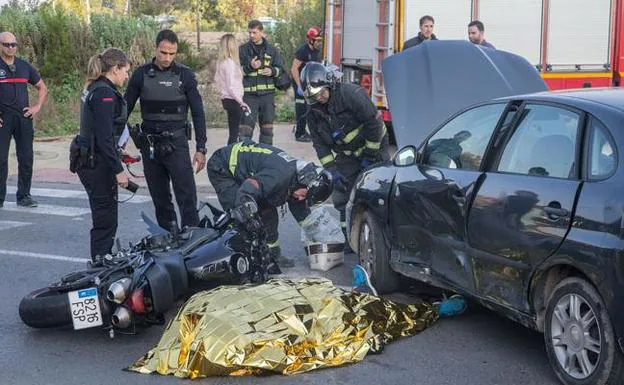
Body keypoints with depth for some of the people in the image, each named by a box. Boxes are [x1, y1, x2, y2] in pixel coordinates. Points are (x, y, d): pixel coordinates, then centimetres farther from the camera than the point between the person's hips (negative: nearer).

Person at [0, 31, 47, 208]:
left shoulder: (24, 66, 12)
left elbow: (42, 87, 23)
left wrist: (37, 106, 9)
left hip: (24, 117, 4)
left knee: (26, 158, 4)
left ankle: (24, 195, 14)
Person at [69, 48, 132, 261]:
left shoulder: (92, 88, 14)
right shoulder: (105, 93, -17)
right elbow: (104, 137, -22)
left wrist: (116, 154, 29)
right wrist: (118, 170, -21)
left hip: (87, 161, 10)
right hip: (97, 163, -10)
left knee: (104, 217, 16)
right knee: (106, 220, -5)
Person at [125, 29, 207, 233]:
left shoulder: (185, 75, 0)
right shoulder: (142, 74, 4)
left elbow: (198, 113, 2)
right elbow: (125, 108, 9)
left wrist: (201, 148, -3)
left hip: (176, 144, -2)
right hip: (149, 146, 2)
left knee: (187, 198, -8)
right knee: (160, 199, 8)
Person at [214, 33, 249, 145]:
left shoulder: (221, 62, 9)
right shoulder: (230, 62, -17)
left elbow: (217, 79, 20)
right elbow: (231, 86, -20)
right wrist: (241, 102, -16)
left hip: (225, 99, 9)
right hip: (233, 101, -9)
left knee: (233, 132, 13)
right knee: (234, 133, -6)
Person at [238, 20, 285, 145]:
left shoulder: (271, 50, 10)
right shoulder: (242, 50, 3)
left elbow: (281, 68, 14)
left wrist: (273, 71, -8)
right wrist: (250, 67, -16)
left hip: (267, 94, 3)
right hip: (249, 95, -3)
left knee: (267, 128, 9)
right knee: (246, 127, -8)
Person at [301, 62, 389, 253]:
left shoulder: (352, 94, -27)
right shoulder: (314, 112, -7)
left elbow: (374, 124, -23)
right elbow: (320, 144, 0)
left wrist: (370, 156, -17)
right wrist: (332, 170, -10)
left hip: (374, 147, -6)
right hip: (347, 155, 6)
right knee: (340, 196, 1)